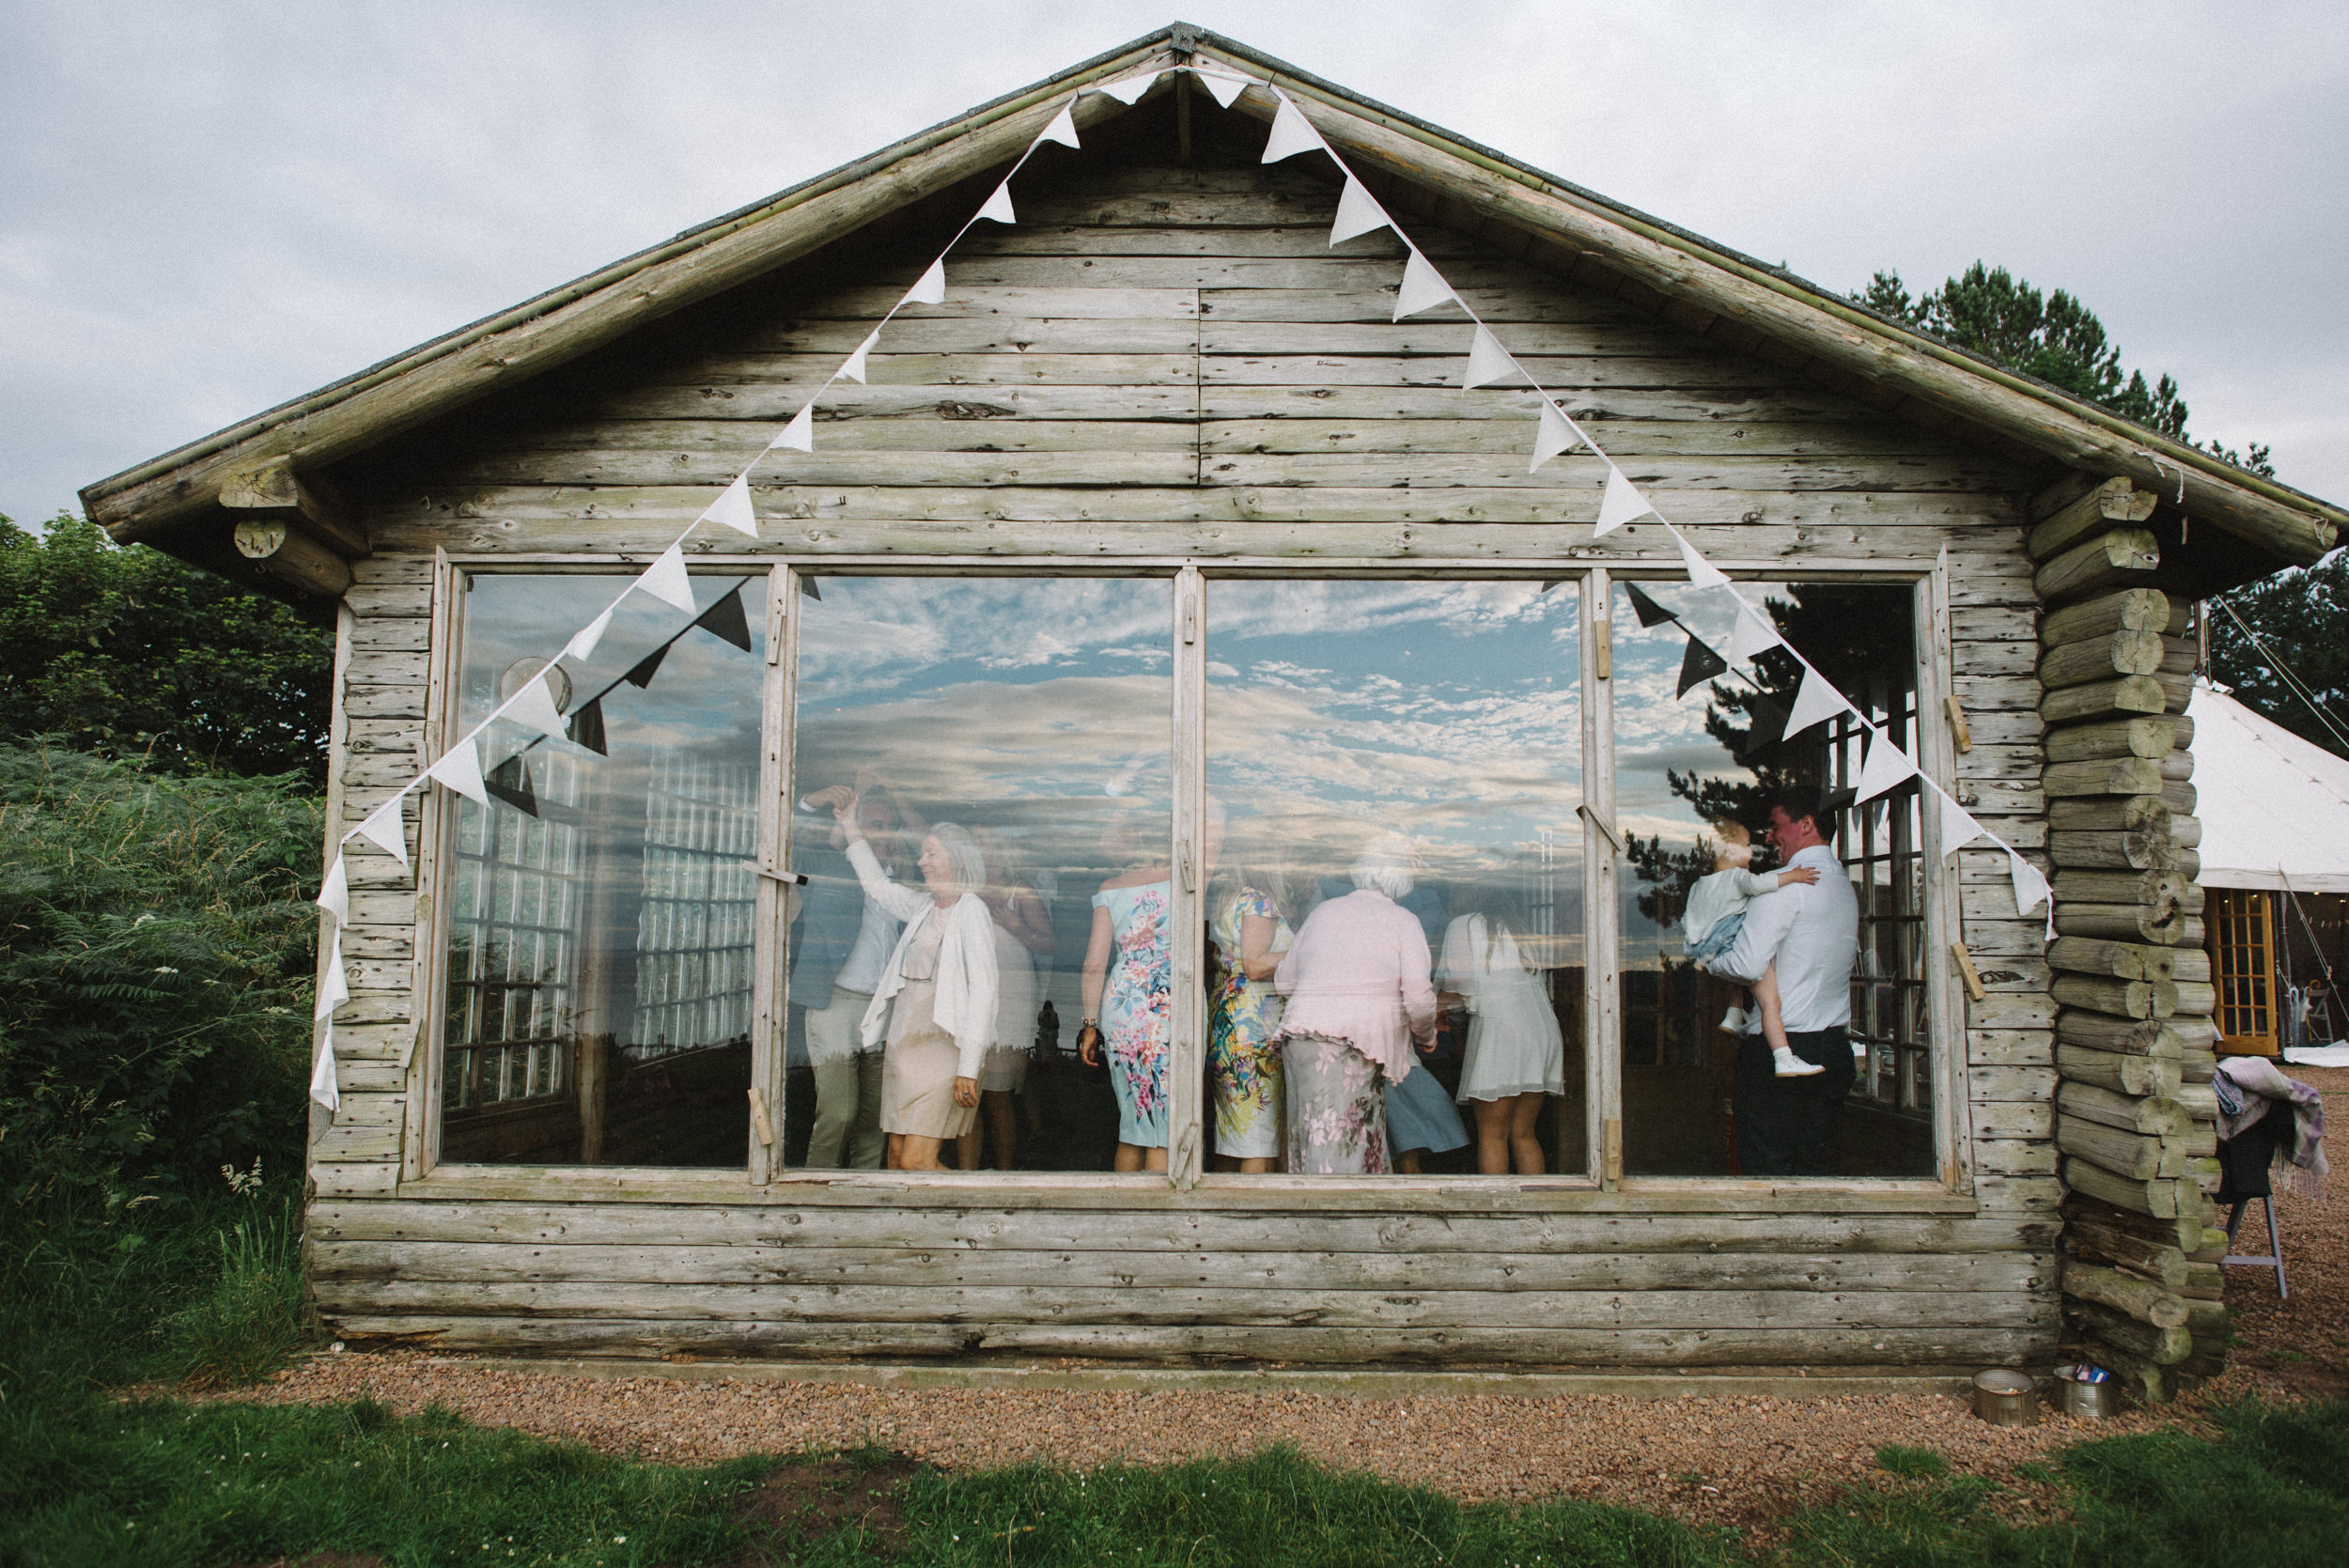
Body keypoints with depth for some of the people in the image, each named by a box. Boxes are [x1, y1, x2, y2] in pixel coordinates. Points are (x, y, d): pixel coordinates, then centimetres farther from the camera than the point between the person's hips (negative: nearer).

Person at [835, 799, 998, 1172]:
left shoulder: (971, 910, -9)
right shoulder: (923, 906, 13)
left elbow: (982, 990, -15)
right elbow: (878, 885, 32)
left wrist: (968, 1068, -21)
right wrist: (851, 828, 34)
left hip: (941, 1047, -8)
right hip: (902, 1043, 8)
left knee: (916, 1161, -12)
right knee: (896, 1155, 7)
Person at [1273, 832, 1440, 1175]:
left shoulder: (1323, 911, 17)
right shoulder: (1402, 921, 3)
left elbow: (1283, 981, 22)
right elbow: (1418, 996, -6)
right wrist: (1426, 1034, 14)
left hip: (1299, 1031, 5)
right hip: (1352, 1045, -5)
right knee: (1338, 1148, -5)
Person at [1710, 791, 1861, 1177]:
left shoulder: (1785, 884, -13)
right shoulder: (1846, 887, 12)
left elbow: (1748, 965, -20)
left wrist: (1711, 963, 0)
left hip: (1778, 1049, -8)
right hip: (1834, 1046, 8)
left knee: (1768, 1166, 0)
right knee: (1816, 1165, 11)